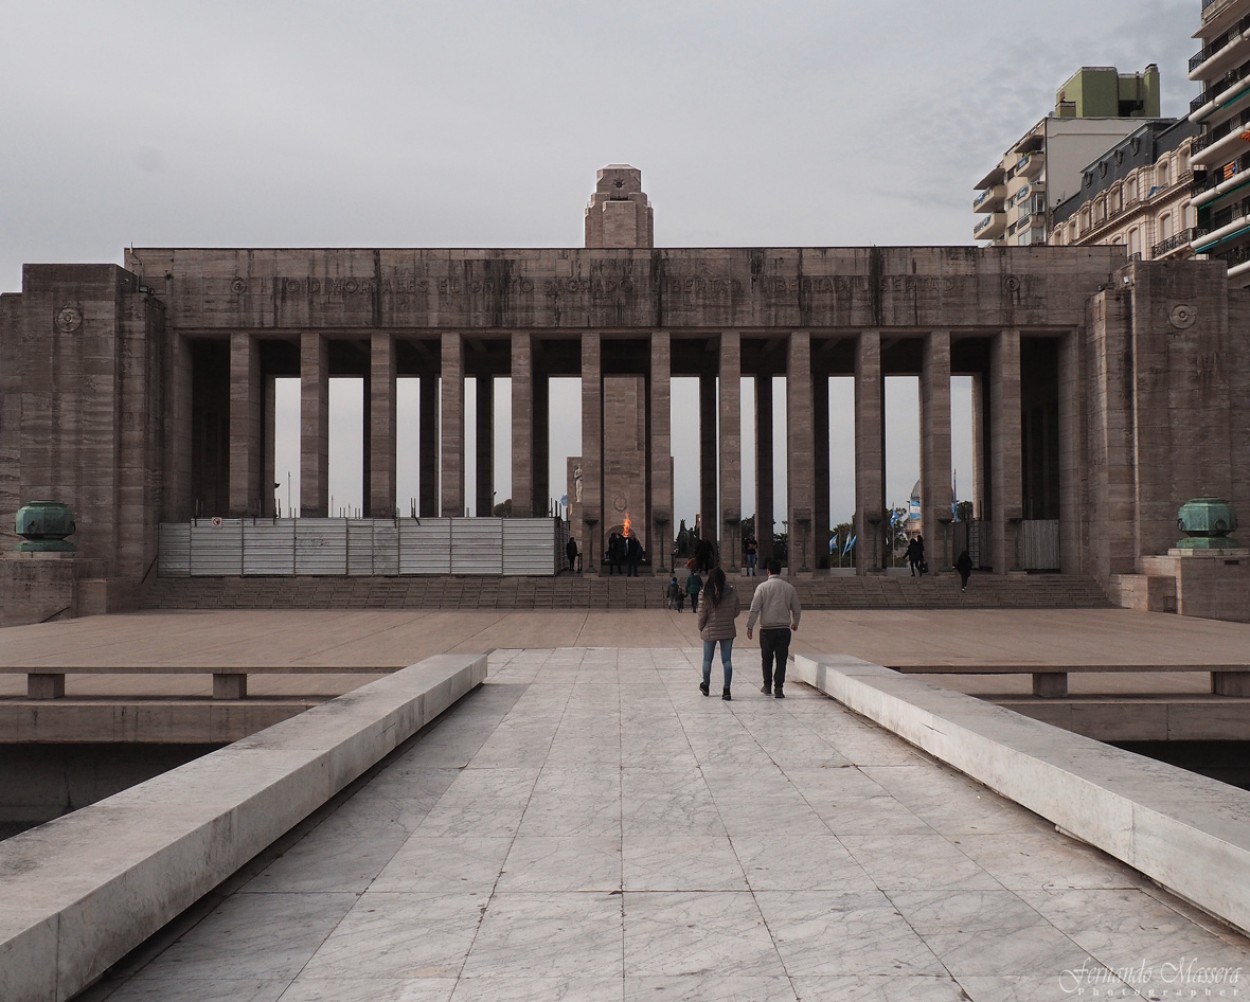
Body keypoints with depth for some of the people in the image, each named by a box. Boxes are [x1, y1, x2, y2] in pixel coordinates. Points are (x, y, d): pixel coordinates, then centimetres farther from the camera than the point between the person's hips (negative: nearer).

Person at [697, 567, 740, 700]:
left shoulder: (706, 593, -13)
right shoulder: (732, 592, -5)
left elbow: (702, 613, -10)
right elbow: (736, 611, 4)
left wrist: (700, 627, 6)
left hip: (710, 631, -1)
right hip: (728, 630, 2)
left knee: (707, 659, 16)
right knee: (727, 660, 6)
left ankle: (705, 686, 33)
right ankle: (726, 690, 2)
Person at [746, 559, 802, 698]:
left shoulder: (763, 587, -5)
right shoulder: (789, 587, 2)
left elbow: (755, 609, -8)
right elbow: (797, 609, 10)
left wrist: (749, 626, -1)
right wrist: (795, 623, 28)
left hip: (766, 629, -1)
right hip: (784, 629, 1)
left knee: (767, 658, 16)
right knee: (781, 659, 4)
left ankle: (767, 686, 23)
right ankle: (778, 689, -1)